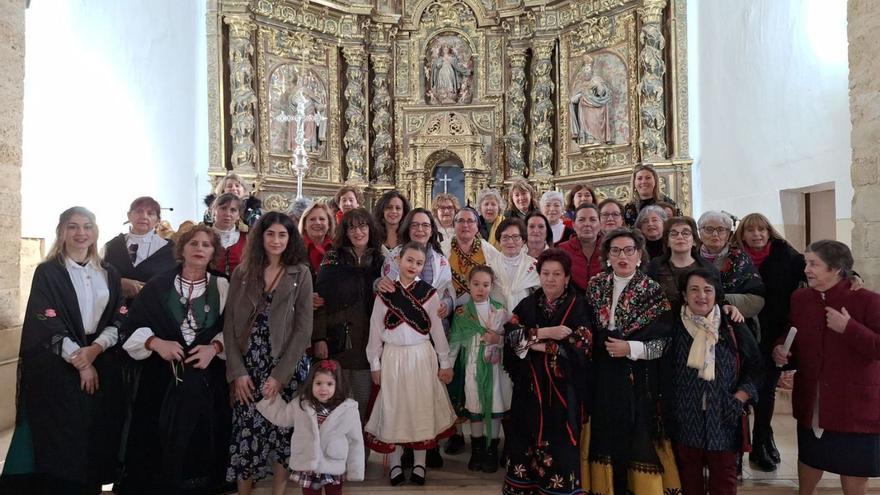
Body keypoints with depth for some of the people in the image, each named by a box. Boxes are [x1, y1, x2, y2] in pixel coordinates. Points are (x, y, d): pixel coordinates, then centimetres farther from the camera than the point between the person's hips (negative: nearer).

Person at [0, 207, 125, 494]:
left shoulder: (109, 274, 9)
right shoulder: (47, 272, -2)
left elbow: (119, 320, 5)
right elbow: (48, 324, -9)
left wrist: (96, 349, -12)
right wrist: (80, 362, -12)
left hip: (102, 366, 3)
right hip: (58, 368, -3)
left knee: (97, 438, 5)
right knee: (60, 441, -1)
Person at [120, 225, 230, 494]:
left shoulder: (222, 288, 6)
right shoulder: (158, 285, 5)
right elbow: (132, 326, 2)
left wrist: (215, 347, -14)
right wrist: (156, 342, -15)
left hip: (207, 379, 0)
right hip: (162, 378, 0)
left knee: (201, 442, 3)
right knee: (160, 442, 1)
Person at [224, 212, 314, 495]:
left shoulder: (300, 274, 1)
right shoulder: (242, 272, 6)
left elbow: (303, 329, -5)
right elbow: (229, 325, 3)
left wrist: (280, 375, -11)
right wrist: (237, 371, -7)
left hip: (286, 368, -1)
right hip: (248, 366, 1)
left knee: (282, 434, 4)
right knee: (245, 434, 3)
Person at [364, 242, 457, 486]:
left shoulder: (429, 293, -3)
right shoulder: (384, 293, -2)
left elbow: (438, 330, 1)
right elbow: (376, 330, 2)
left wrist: (445, 363, 2)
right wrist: (375, 364, 2)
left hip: (422, 357, 0)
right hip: (393, 357, 1)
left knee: (421, 409, 8)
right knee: (393, 409, 8)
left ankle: (420, 463, 22)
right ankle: (395, 463, 23)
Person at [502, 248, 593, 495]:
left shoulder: (578, 306, -3)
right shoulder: (528, 304, 7)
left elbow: (581, 347, -14)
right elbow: (510, 333, -6)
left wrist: (536, 345, -11)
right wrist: (544, 332, -19)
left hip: (563, 387, -3)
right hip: (530, 385, 3)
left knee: (559, 441, 0)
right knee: (527, 435, 8)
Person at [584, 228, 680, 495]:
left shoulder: (653, 291, -6)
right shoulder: (596, 285, 4)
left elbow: (666, 341, -8)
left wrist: (630, 348, -16)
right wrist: (602, 345, 1)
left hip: (638, 377, -3)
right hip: (603, 375, 3)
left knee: (639, 437, 2)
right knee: (608, 434, 8)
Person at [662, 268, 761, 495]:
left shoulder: (733, 327, -1)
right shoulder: (672, 325, -2)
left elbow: (753, 365, 5)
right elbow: (660, 371, 5)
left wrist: (739, 399, -6)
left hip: (724, 419, 0)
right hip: (684, 419, 0)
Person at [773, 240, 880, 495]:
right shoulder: (799, 297, 0)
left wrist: (849, 328, -29)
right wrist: (780, 348, -4)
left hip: (854, 403, -4)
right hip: (811, 400, 5)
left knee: (853, 466, 12)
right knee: (809, 457, 21)